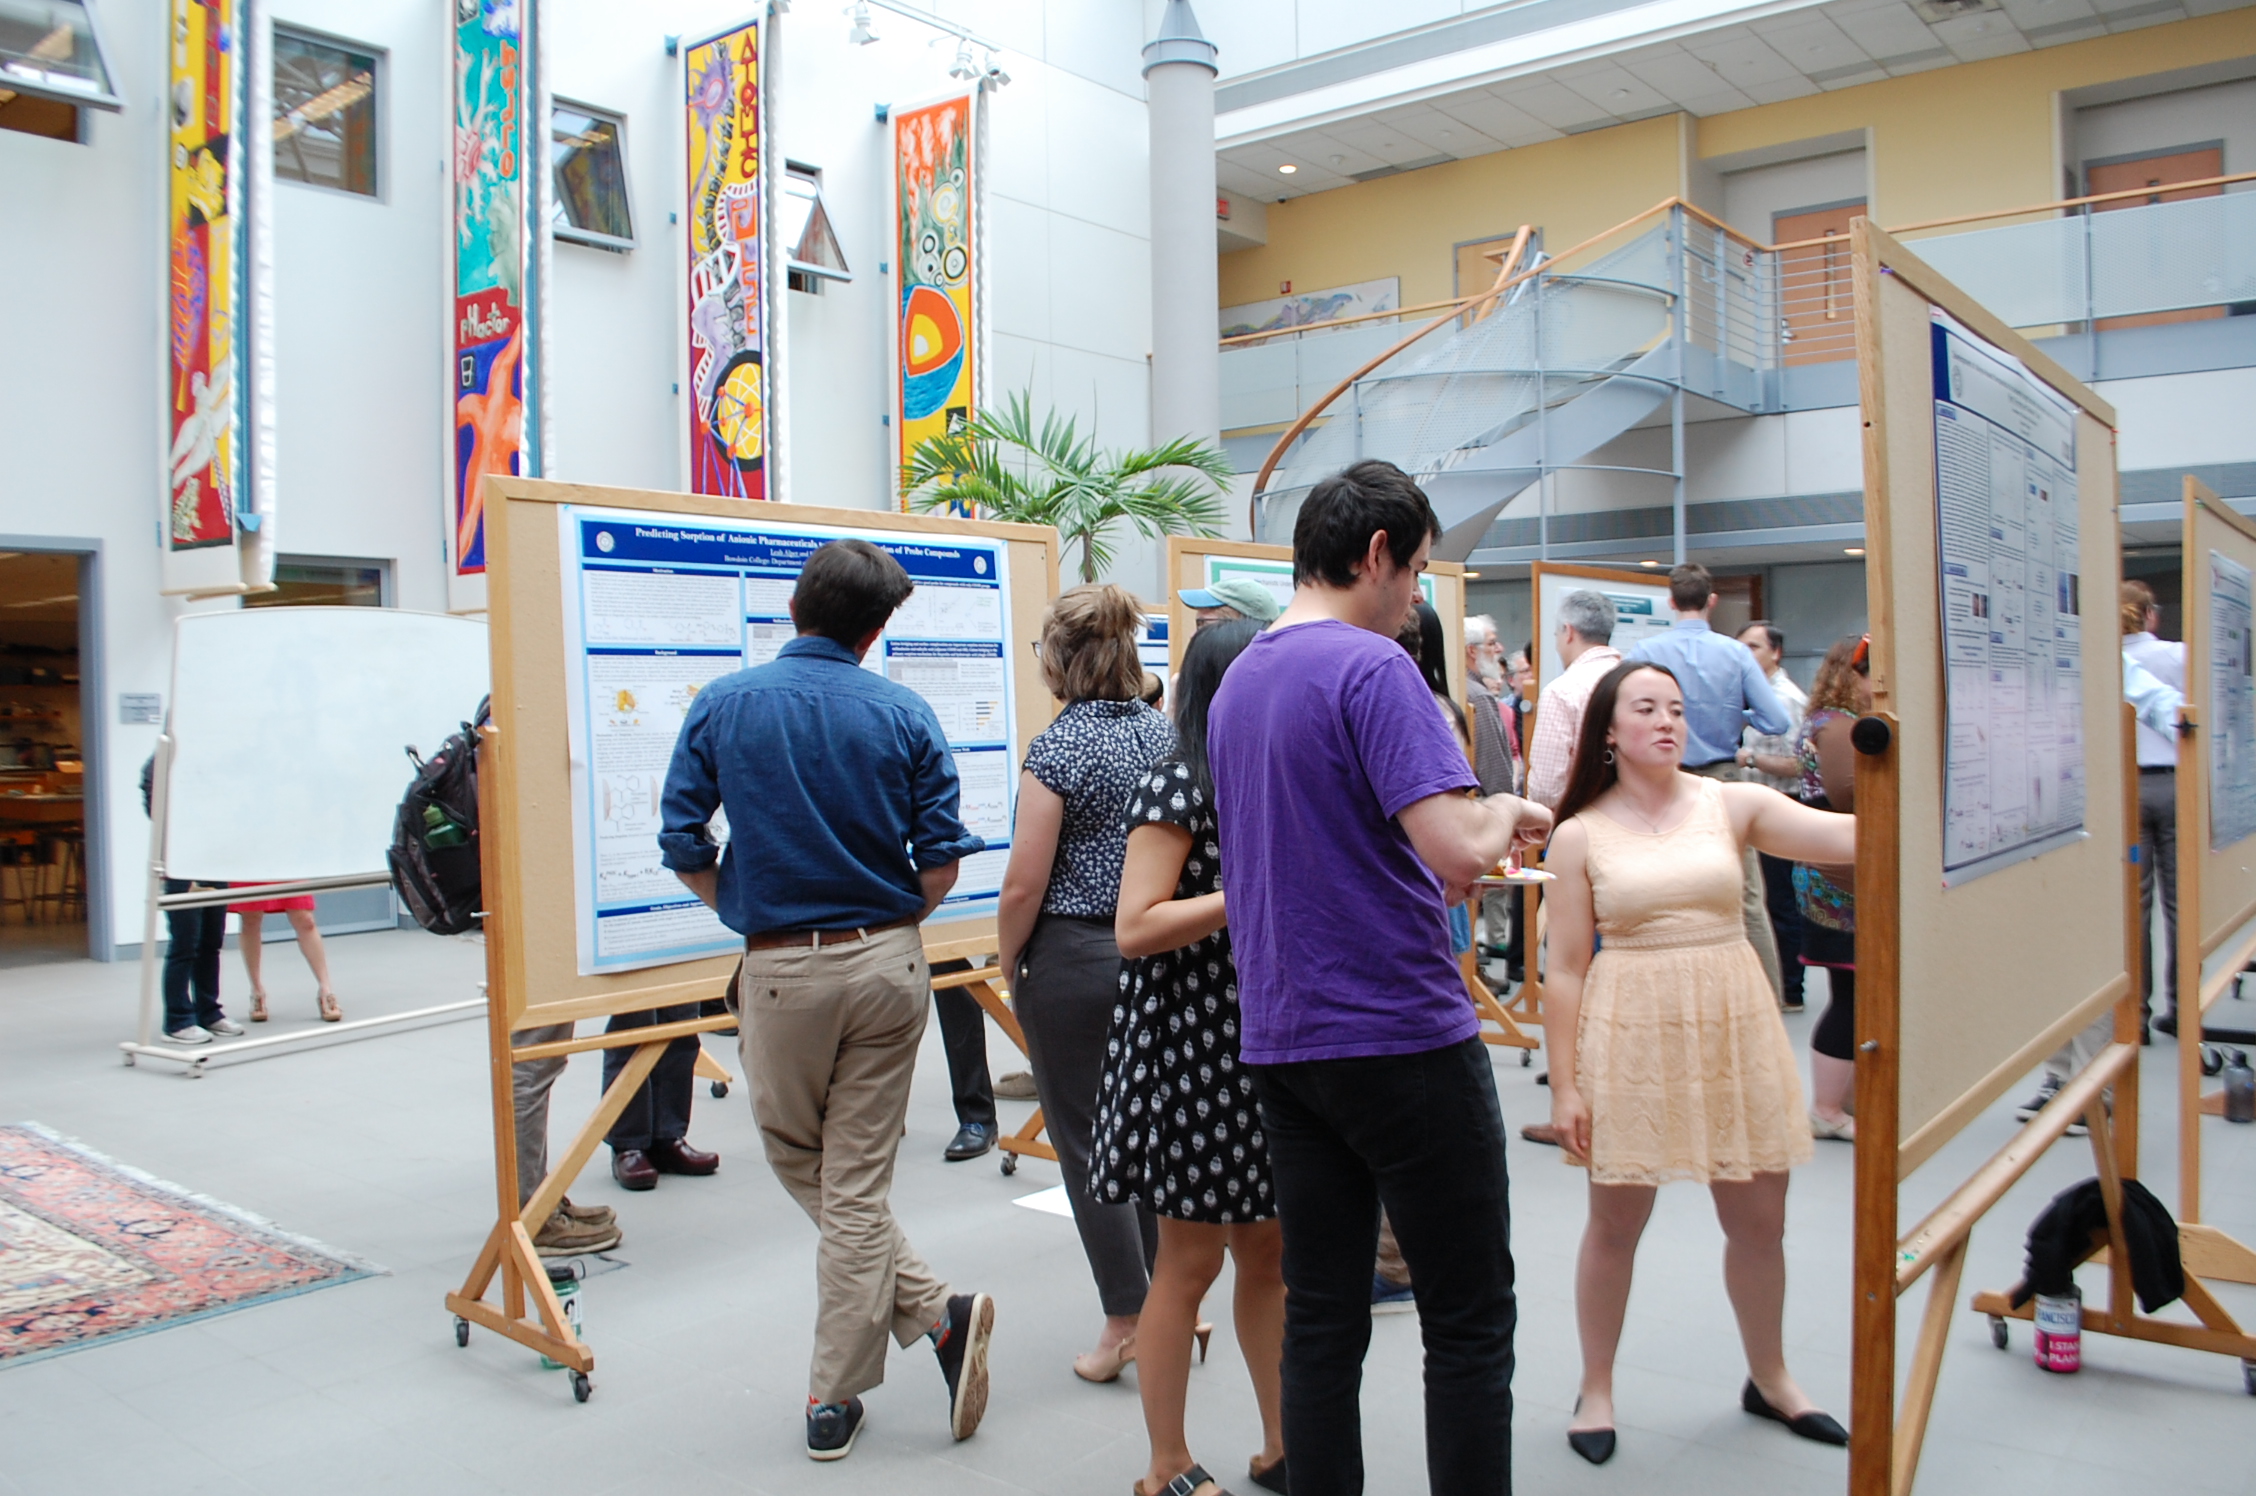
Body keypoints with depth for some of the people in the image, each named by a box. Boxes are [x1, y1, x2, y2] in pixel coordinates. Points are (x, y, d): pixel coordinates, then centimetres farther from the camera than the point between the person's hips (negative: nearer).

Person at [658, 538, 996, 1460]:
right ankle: (834, 1400, 13)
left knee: (802, 1168, 18)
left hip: (780, 971, -1)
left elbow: (683, 847, -1)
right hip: (887, 966, 1)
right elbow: (942, 864, -4)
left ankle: (933, 1313, 9)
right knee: (857, 1183, 8)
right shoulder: (906, 716, -2)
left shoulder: (723, 707, -2)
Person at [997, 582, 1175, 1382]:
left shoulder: (1056, 749, -15)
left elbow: (1025, 886, -15)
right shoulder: (1166, 733, 3)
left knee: (1088, 1142, 6)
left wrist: (1009, 970, 0)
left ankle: (1128, 1324, 12)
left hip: (1074, 959, -6)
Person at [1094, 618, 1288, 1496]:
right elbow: (1135, 928, -19)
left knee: (1270, 1251, 14)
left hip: (1264, 1048, 7)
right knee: (1190, 1261, 4)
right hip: (1191, 1051, -7)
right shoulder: (1177, 788, -12)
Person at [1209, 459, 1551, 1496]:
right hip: (1402, 1036, -8)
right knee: (1469, 1322, 5)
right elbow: (1458, 848, -24)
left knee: (1321, 1317, 13)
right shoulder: (1372, 667, -14)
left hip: (1282, 1041, 8)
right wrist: (1507, 814, -2)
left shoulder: (1238, 682, 13)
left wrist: (1458, 856, 21)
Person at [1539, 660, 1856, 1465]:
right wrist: (1564, 1086, -5)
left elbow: (1848, 835, -10)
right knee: (1616, 1219, 8)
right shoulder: (1580, 836, -3)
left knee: (1760, 1217, 13)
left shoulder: (1733, 805, 2)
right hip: (1630, 1036, -2)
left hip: (1733, 1027, 3)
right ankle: (1596, 1389, 28)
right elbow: (1565, 969, -3)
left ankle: (1769, 1377, 37)